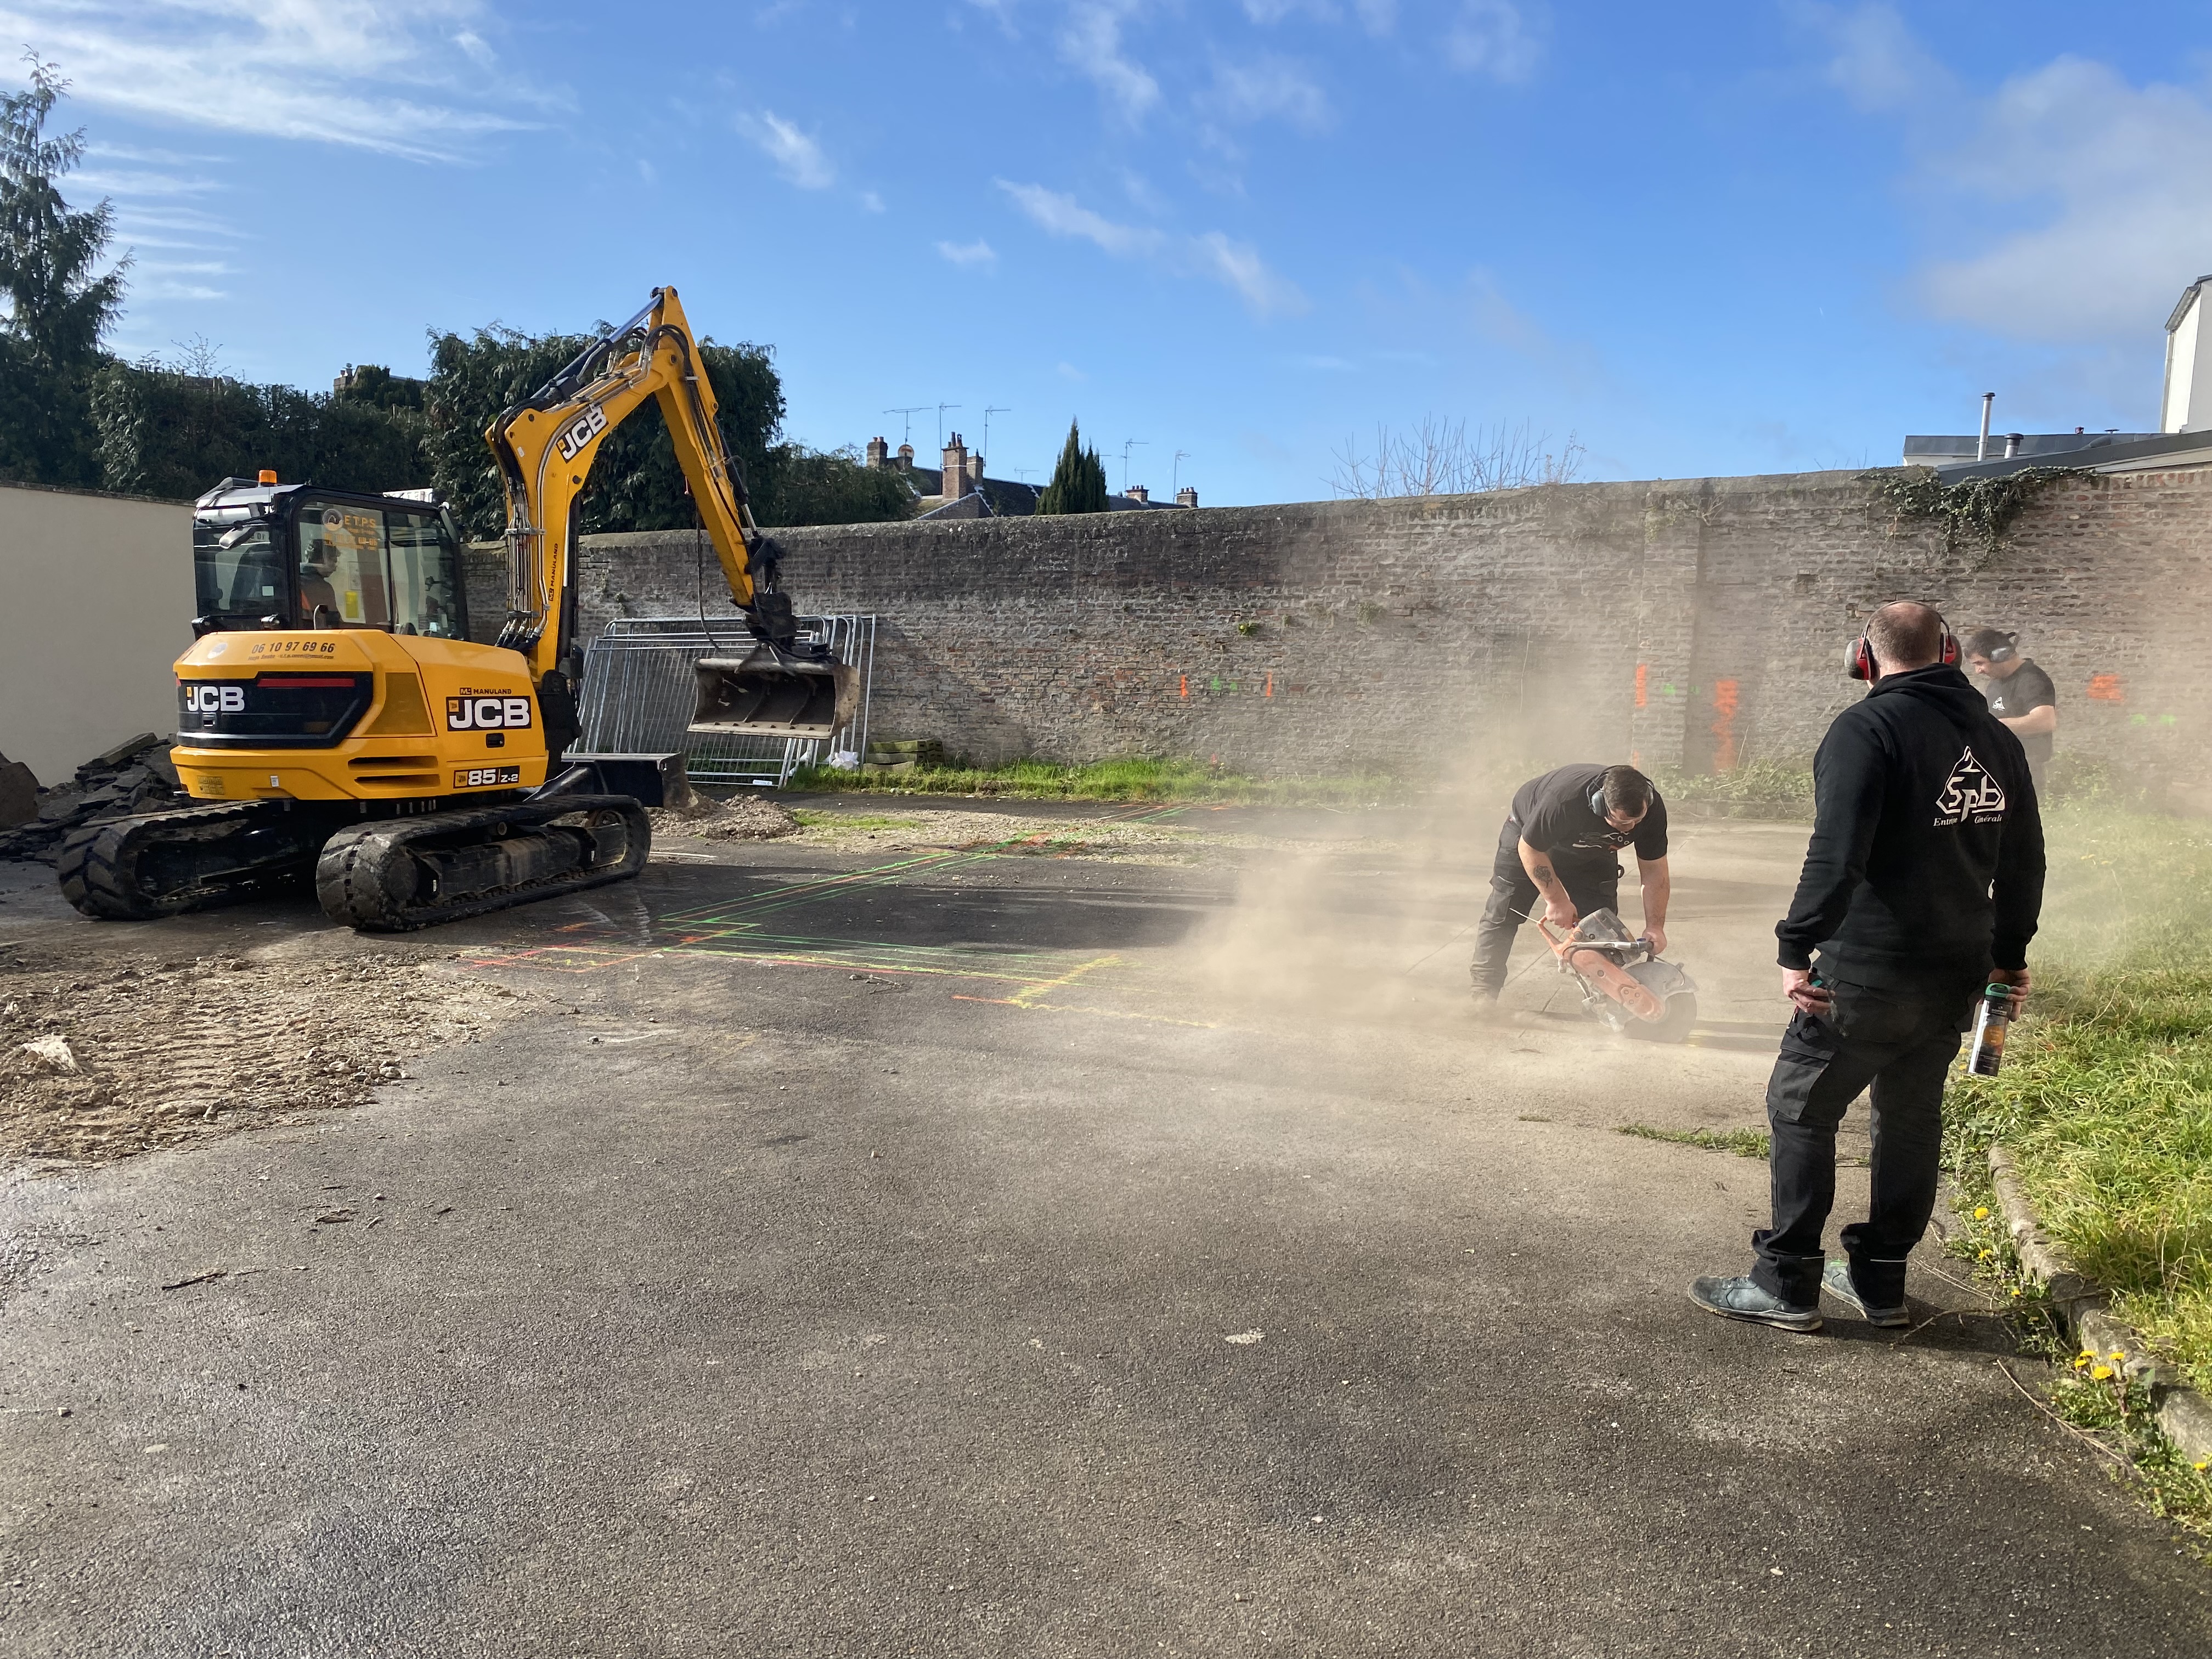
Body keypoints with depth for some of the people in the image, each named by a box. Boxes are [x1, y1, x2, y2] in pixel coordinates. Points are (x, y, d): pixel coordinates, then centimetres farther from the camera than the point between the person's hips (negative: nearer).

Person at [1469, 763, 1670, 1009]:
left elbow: (1654, 870, -19)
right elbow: (1530, 849, -30)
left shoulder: (1652, 809, -30)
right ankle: (1485, 990, 2)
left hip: (1591, 854, 4)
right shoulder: (1564, 801, -46)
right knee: (1503, 913, -6)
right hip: (1529, 836, -4)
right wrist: (1556, 899, -26)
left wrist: (1655, 926, -24)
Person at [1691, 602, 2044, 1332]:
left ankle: (1787, 1284, 7)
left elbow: (1837, 853, -24)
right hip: (1958, 975, 8)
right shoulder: (1997, 739, 11)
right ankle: (1880, 1282, 26)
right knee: (1912, 1120, 16)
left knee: (1802, 1109, 3)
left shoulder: (1868, 727, -13)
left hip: (1867, 973, -7)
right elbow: (2023, 862, 18)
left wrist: (1797, 948, -20)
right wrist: (2009, 955, 28)